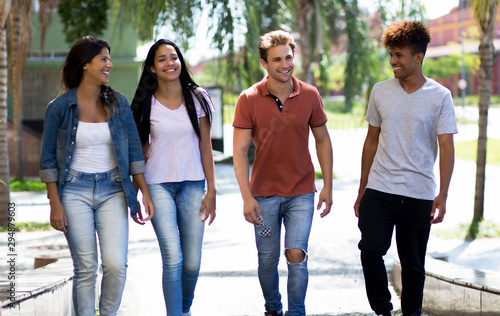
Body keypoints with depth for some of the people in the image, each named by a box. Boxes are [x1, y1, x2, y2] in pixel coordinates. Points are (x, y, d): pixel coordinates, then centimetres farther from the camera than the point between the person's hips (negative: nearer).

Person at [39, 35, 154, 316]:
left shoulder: (118, 103, 5)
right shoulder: (59, 107, -2)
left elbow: (134, 150, 8)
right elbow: (48, 159, 2)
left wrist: (145, 193, 2)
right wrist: (55, 204, -4)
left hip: (112, 190, 2)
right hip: (75, 190, -2)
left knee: (116, 264, -10)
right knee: (85, 269, -2)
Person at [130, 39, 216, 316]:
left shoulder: (197, 97, 3)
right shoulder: (146, 104, 0)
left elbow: (205, 145, 5)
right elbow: (141, 150, 7)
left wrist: (211, 190, 1)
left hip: (192, 184, 2)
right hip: (159, 185, -1)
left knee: (192, 262, 4)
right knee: (172, 258, -13)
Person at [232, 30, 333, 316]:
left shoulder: (310, 95, -2)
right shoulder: (249, 99, -7)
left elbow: (322, 140, 8)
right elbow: (240, 151, -8)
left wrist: (328, 186, 4)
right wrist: (247, 197, -15)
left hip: (301, 191, 0)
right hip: (264, 193, 0)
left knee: (296, 255, -11)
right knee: (268, 260, 8)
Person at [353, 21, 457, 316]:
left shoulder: (440, 97, -3)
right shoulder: (381, 92, 6)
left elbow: (446, 148, -5)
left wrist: (442, 195, -15)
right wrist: (362, 190, 14)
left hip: (418, 194, -2)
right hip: (379, 189, 2)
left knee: (413, 263, 4)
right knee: (371, 249, -13)